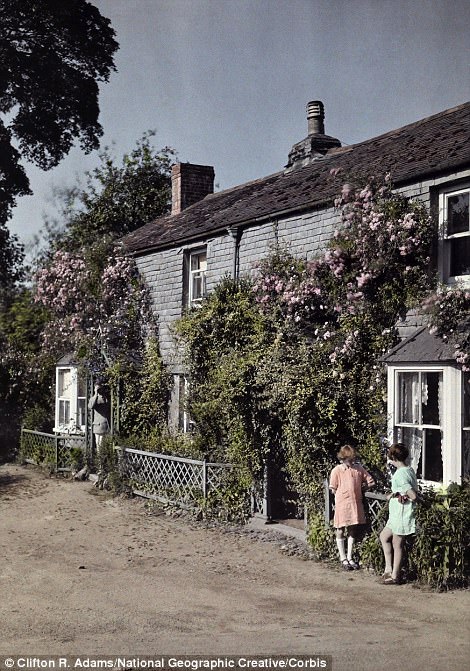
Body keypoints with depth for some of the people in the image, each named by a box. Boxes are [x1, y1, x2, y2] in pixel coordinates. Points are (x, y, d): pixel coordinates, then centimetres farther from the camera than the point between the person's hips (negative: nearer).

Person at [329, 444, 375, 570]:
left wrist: (358, 489, 2)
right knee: (340, 532, 5)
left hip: (356, 504, 3)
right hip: (341, 504, -3)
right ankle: (343, 559, 16)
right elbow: (334, 489, -4)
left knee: (352, 532, 12)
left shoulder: (359, 468, 2)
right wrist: (346, 494, -1)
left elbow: (371, 482, 7)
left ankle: (350, 557, 24)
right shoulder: (337, 470, -6)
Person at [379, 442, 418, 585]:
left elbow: (413, 496, -27)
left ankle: (394, 576, 16)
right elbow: (414, 491, 7)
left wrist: (397, 495, -11)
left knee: (397, 545, 3)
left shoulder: (400, 474, -23)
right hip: (397, 514, 10)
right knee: (384, 536, 20)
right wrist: (400, 494, -8)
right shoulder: (409, 470, 6)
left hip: (401, 515, -10)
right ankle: (389, 569, 22)